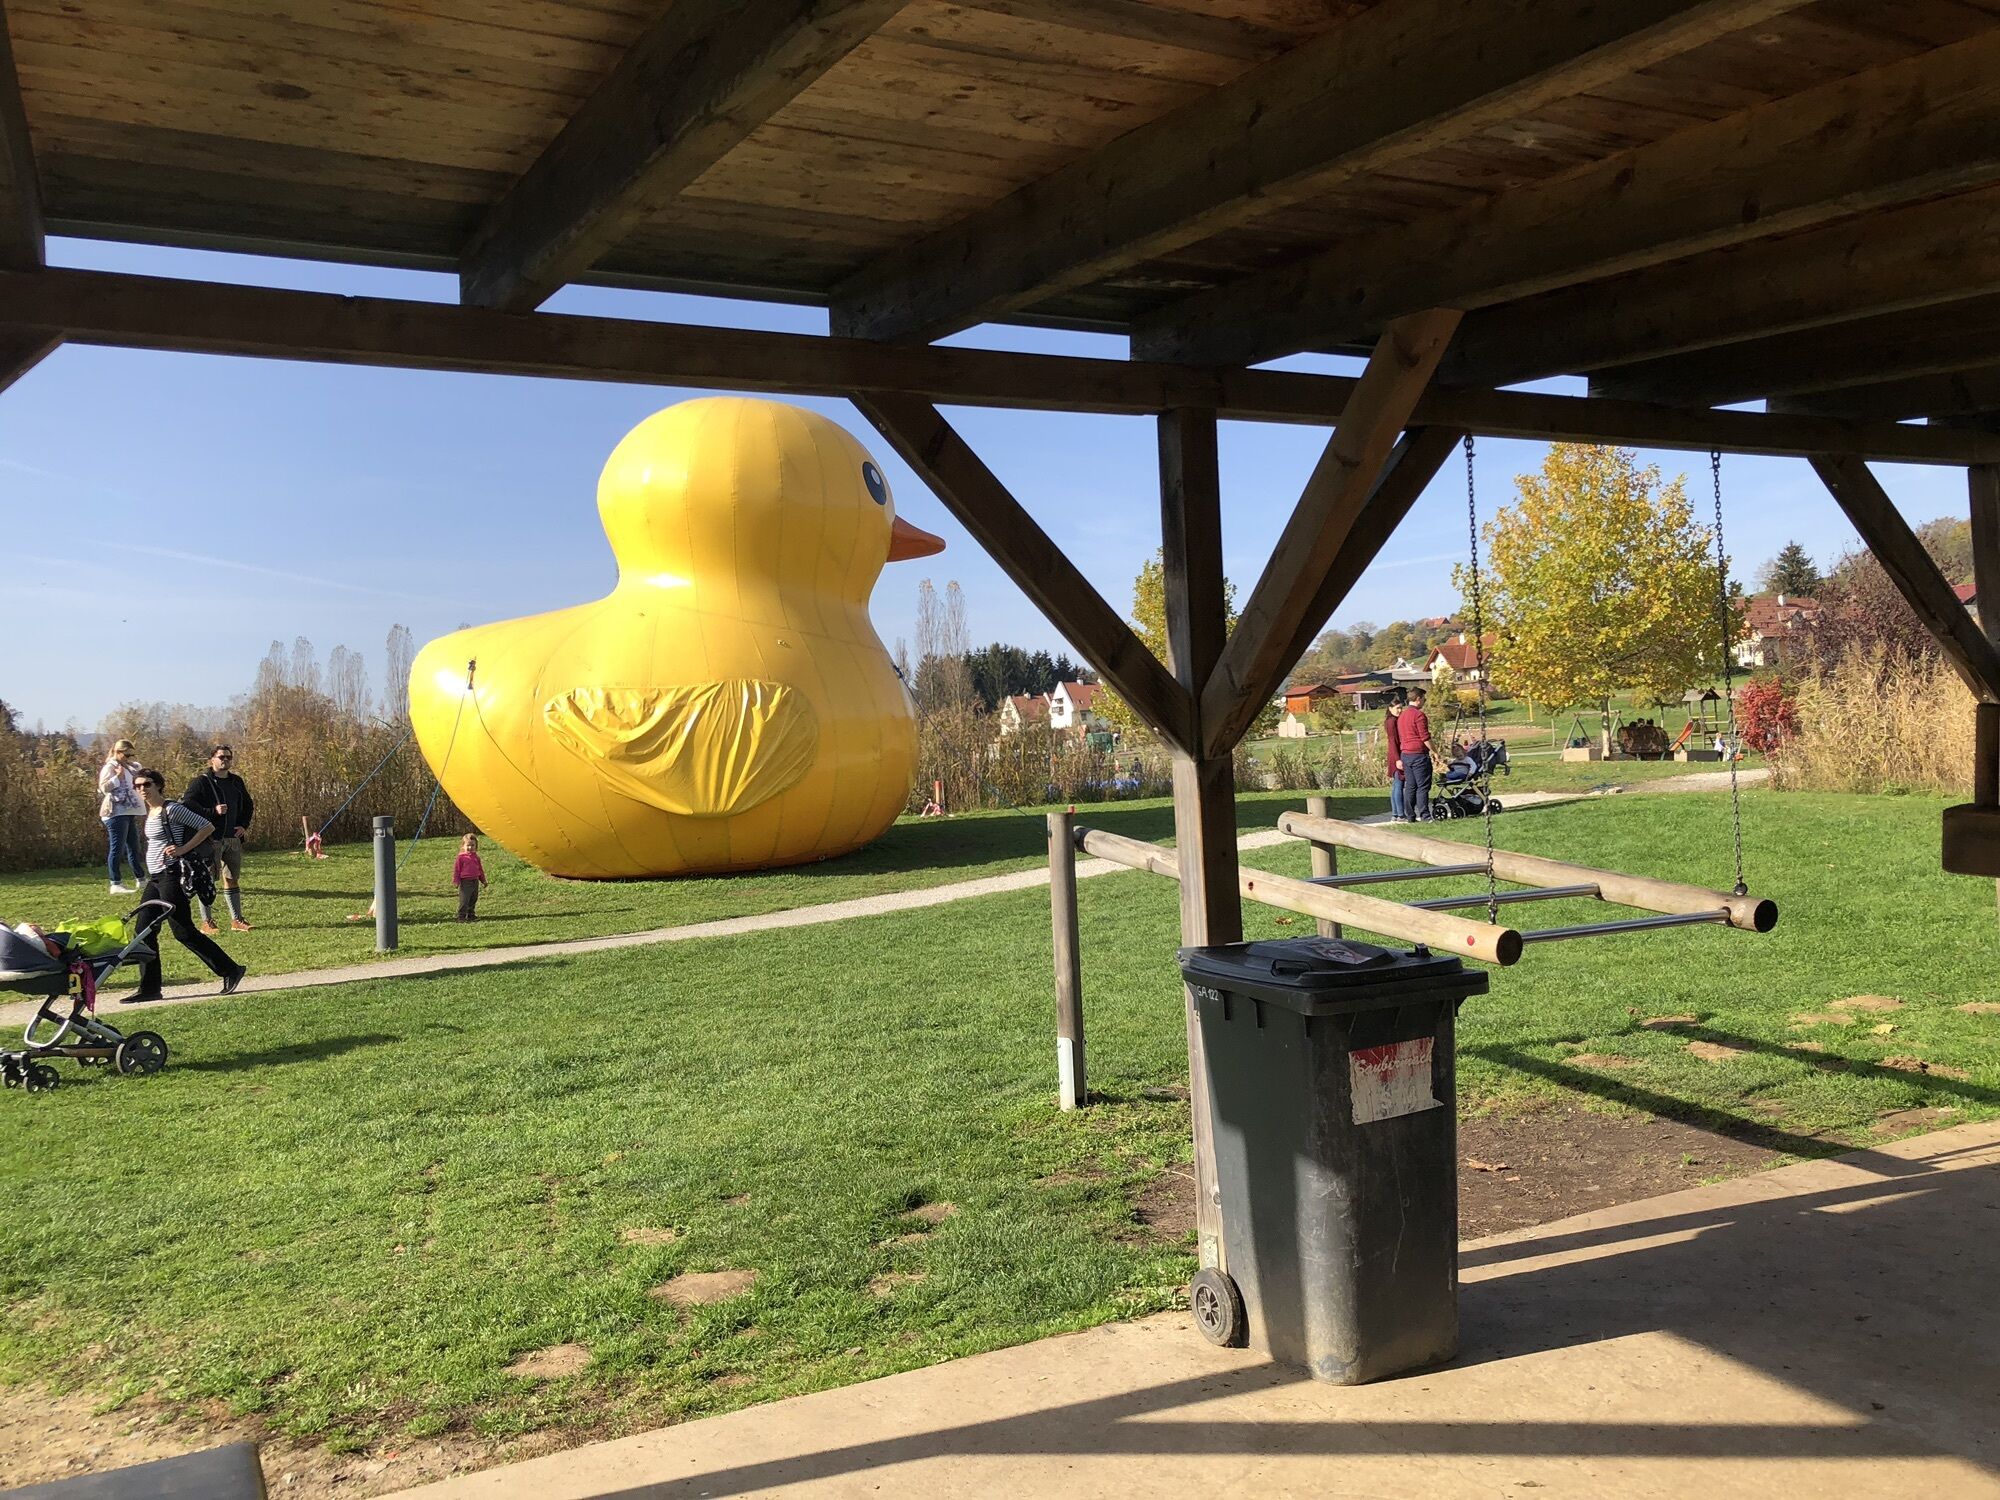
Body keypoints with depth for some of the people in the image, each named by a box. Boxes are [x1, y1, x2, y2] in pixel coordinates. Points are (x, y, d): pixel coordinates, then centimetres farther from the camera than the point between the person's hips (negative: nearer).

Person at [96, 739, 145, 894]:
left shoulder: (127, 767, 18)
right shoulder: (110, 767, -8)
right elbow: (104, 787, -18)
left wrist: (134, 763, 14)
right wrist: (117, 777, -25)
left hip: (128, 812, 10)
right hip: (116, 813, -10)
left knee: (134, 846, 15)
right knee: (117, 848, -9)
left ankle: (140, 879, 24)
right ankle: (115, 884, -8)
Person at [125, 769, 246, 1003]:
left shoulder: (171, 809, -13)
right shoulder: (150, 812, 13)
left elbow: (208, 827, -14)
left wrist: (183, 849, -18)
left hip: (170, 876, -9)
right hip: (154, 879, 9)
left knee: (184, 932, -7)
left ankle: (230, 971, 1)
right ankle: (149, 988, 13)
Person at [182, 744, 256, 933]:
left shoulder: (236, 782, 13)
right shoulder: (201, 782, -7)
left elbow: (248, 804, 26)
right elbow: (187, 804, -16)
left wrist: (244, 825, 12)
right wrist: (213, 812, -22)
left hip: (233, 838, 6)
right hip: (210, 838, -6)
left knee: (233, 879, 10)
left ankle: (236, 920, 15)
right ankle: (207, 922, 6)